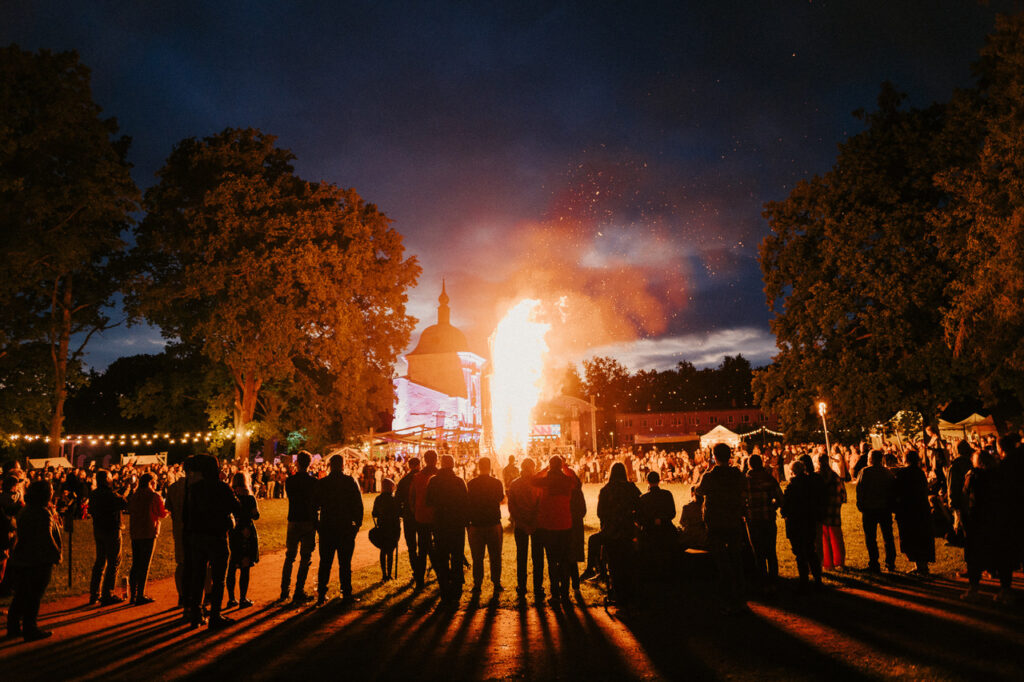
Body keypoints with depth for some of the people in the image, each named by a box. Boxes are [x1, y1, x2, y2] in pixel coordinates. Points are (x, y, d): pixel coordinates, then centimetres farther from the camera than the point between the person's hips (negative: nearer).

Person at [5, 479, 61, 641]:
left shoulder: (24, 511, 9)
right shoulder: (43, 514, -20)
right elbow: (46, 538, -24)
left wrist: (53, 514, 6)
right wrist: (57, 554, -12)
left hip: (20, 559, 9)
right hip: (39, 561, -9)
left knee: (20, 596, 18)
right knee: (34, 596, 3)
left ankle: (13, 627, 27)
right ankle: (30, 630, 11)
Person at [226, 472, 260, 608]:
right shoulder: (249, 498, -11)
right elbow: (256, 515, -1)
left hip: (232, 534, 4)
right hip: (247, 534, -4)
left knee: (232, 567, 12)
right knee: (245, 569, 3)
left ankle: (231, 598, 16)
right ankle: (243, 599, 6)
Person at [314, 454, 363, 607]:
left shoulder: (321, 483, 0)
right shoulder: (351, 482, -5)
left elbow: (315, 506, 3)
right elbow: (358, 505, -4)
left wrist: (317, 524, 12)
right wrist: (357, 524, 4)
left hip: (326, 527, 2)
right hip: (346, 527, -2)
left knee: (325, 563, 10)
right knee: (345, 563, 5)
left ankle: (321, 595, 13)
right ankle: (346, 594, 8)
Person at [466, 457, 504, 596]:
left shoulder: (471, 484, -8)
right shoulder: (497, 483, -7)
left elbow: (467, 504, -3)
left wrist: (467, 523, 7)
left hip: (476, 526, 0)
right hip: (494, 524, 0)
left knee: (477, 558, 9)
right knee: (495, 557, 12)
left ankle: (477, 585, 12)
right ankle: (496, 584, 16)